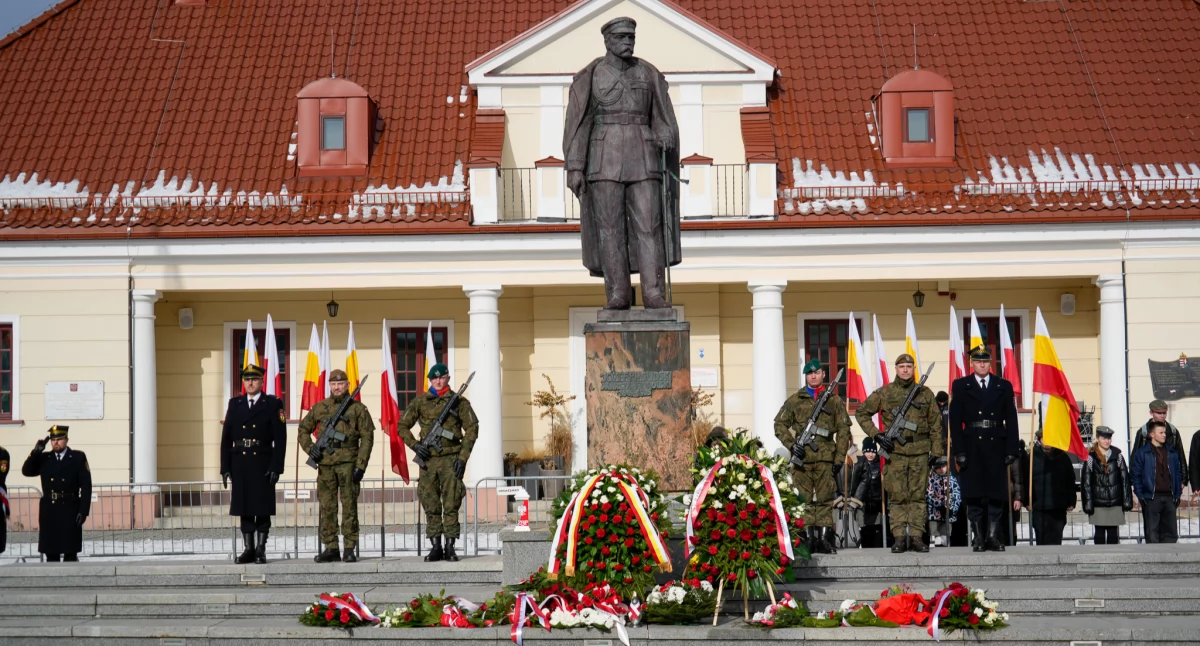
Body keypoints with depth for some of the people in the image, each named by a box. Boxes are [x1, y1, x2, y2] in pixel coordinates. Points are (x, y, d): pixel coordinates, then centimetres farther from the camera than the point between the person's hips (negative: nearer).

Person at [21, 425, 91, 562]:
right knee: (51, 553, 3)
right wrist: (36, 452, -11)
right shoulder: (43, 459, 11)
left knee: (71, 553, 0)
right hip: (49, 511, 3)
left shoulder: (78, 458, 2)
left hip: (70, 511, -2)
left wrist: (84, 511, -10)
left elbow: (86, 486, -2)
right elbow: (26, 471, -1)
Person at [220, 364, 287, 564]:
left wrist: (276, 466, -12)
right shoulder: (235, 404, 10)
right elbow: (226, 437, 8)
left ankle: (261, 550, 3)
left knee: (263, 508, -1)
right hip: (240, 463, 3)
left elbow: (280, 438, -4)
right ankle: (249, 549, 11)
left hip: (263, 463, -3)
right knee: (244, 508, 5)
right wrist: (225, 467, 2)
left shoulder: (273, 404, 0)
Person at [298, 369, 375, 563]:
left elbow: (367, 438, 0)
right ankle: (330, 547, 11)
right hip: (325, 463, 3)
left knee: (349, 505, -4)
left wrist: (361, 465, -8)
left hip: (348, 463, -3)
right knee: (326, 507, 4)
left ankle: (349, 549, 0)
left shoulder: (357, 408, 3)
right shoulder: (319, 408, 12)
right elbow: (304, 429, 22)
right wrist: (310, 449, 5)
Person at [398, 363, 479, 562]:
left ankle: (450, 547, 2)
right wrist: (414, 445, -4)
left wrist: (463, 457, -6)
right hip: (428, 459, 2)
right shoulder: (419, 402, 8)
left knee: (451, 505, -3)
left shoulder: (459, 401, 3)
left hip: (450, 459, -2)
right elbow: (403, 426, 12)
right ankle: (435, 547, 10)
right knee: (431, 506, 4)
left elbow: (472, 429, 2)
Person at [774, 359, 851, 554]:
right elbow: (780, 424, 10)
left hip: (826, 458, 0)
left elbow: (843, 430, 8)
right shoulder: (795, 400, 9)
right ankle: (807, 538, 2)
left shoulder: (834, 400, 9)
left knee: (825, 500, -1)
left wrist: (839, 458, 1)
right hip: (801, 458, 0)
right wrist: (791, 445, -5)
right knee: (803, 500, -1)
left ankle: (825, 538, 2)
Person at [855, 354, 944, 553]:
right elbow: (862, 413, 10)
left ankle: (916, 537, 5)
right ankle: (899, 537, 2)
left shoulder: (925, 394, 8)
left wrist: (938, 454, 4)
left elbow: (935, 426, 10)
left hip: (920, 452, 1)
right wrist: (876, 435, -1)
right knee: (897, 496, -1)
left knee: (918, 495, 2)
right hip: (895, 452, -1)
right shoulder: (884, 393, 4)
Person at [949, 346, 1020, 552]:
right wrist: (958, 451, -8)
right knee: (974, 496, 0)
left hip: (996, 447, 1)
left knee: (997, 494, -1)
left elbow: (1011, 420, 6)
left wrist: (1011, 450, -3)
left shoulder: (1004, 386, 10)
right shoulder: (960, 386, 7)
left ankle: (994, 537, 3)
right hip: (972, 448, -1)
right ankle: (978, 538, 5)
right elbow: (955, 421, 2)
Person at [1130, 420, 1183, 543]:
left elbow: (1178, 474, 16)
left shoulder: (1171, 452, 12)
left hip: (1169, 497, 4)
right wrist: (1140, 496, -9)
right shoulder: (1142, 453, -2)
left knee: (1171, 533, 6)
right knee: (1152, 533, -2)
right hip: (1151, 498, -4)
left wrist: (1177, 494, 8)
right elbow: (1135, 475, -3)